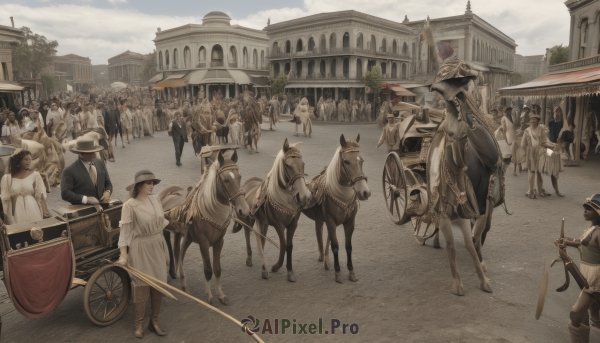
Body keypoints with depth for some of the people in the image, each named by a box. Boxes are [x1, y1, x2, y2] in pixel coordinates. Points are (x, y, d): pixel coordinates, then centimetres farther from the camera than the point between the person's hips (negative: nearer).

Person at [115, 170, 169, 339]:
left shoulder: (155, 200, 2)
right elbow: (125, 231, -15)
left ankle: (154, 321, 25)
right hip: (141, 248, -5)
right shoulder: (129, 205, -15)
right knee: (142, 285, 3)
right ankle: (138, 323, 22)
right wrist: (123, 255, -19)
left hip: (158, 245, 6)